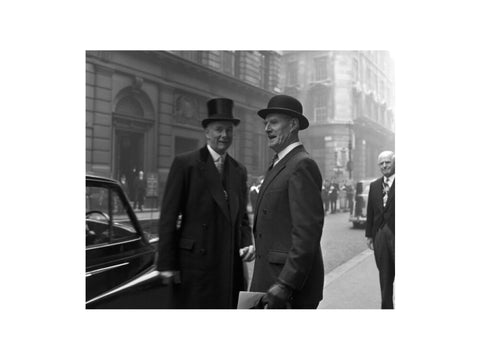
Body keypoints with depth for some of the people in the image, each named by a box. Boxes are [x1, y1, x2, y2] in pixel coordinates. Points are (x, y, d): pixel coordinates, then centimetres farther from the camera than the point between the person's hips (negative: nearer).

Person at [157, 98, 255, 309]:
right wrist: (167, 265, -10)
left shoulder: (239, 171, 14)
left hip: (231, 267, 5)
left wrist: (247, 244, 0)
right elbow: (168, 216, -6)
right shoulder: (185, 164, -3)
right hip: (195, 264, -5)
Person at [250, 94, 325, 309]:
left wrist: (286, 285, -23)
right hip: (270, 279, 9)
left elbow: (308, 231, -21)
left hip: (292, 286, -9)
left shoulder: (302, 165, -14)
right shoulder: (278, 165, 15)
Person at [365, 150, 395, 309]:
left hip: (395, 234, -5)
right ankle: (387, 305, 22)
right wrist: (369, 234, 9)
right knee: (384, 276, 12)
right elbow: (370, 211, 11)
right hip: (380, 235, 5)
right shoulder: (374, 185, 11)